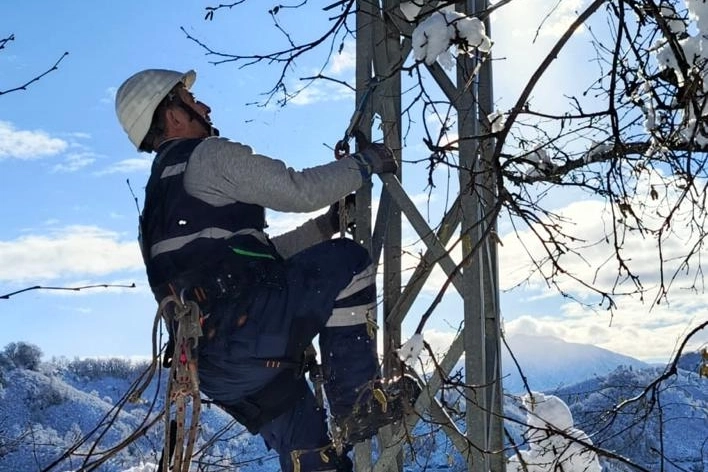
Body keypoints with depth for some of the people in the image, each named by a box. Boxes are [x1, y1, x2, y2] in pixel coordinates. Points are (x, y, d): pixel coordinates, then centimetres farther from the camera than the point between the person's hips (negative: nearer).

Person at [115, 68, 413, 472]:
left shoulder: (159, 199, 31)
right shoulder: (208, 155, 2)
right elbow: (298, 190, -6)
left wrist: (325, 225, 27)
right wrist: (364, 164, 9)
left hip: (212, 369, 9)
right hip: (241, 329, -9)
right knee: (346, 262, -3)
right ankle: (357, 399, -6)